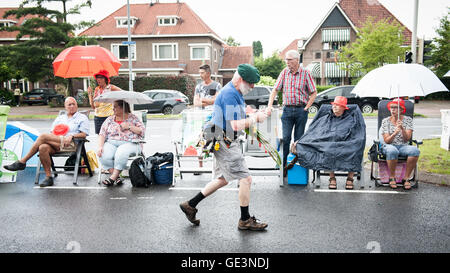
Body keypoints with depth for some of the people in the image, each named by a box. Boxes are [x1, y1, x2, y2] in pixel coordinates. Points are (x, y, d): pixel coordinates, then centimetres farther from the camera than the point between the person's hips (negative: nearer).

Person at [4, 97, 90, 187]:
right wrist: (56, 134, -3)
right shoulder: (60, 118, 30)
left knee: (43, 136, -24)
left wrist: (71, 136, -15)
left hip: (71, 144, -5)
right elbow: (52, 133, 22)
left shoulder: (82, 118, 16)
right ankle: (48, 177, -26)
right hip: (55, 144, 5)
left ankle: (22, 162, -18)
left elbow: (83, 134, 3)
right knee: (43, 148, -32)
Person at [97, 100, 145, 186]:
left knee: (121, 153, -37)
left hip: (130, 143, -3)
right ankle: (117, 177, -19)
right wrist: (100, 146, -8)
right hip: (111, 143, 4)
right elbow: (102, 134, 8)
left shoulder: (133, 118, 9)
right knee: (103, 156, -29)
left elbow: (142, 131, -1)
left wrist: (129, 127, -10)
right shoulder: (109, 120, 18)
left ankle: (113, 177, -27)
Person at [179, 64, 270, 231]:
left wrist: (254, 116, 10)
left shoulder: (236, 93, 14)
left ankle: (190, 205, 25)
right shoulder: (229, 94, -20)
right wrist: (255, 118, -13)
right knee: (245, 179, -4)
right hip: (224, 142, -11)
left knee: (223, 179, 18)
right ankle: (245, 220, 10)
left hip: (225, 142, 11)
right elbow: (234, 126, -25)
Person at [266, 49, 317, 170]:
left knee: (299, 138, 5)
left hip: (301, 110, -1)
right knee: (286, 137, -4)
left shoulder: (305, 73, -1)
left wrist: (306, 108, -6)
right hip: (287, 109, 2)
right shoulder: (284, 72, 6)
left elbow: (314, 93, 2)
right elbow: (275, 90, 7)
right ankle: (283, 163, 4)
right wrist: (269, 106, -4)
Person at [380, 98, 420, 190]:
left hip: (403, 146, 2)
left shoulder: (408, 120, 6)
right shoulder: (385, 121, 3)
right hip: (389, 146, -2)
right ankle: (392, 177, -19)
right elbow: (386, 140, -4)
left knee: (415, 150, -32)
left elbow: (407, 139, -4)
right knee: (392, 151, -39)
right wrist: (394, 133, -23)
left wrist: (402, 129, -21)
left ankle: (406, 178, -19)